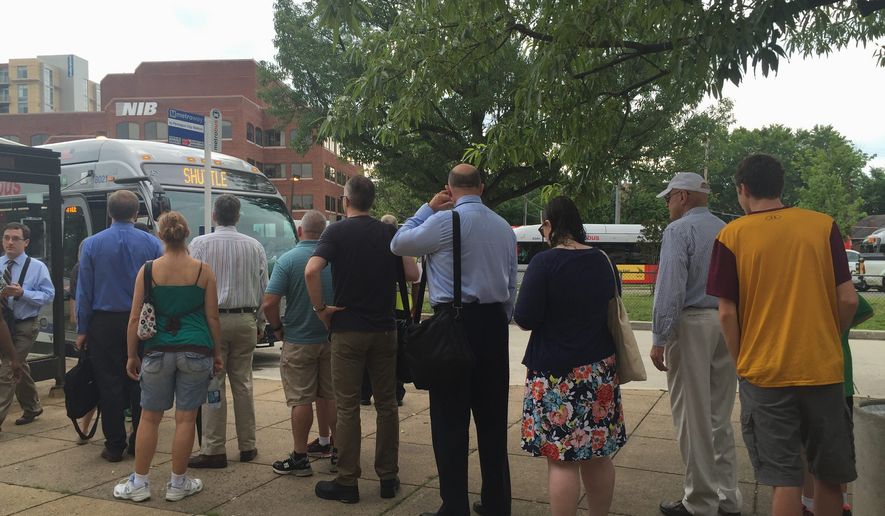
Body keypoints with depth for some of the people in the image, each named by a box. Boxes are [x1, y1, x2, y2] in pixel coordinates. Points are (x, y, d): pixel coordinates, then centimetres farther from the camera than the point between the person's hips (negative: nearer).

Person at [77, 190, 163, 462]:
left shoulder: (92, 244, -2)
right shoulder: (152, 243, -3)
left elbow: (84, 290, -1)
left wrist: (82, 330, 4)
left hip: (105, 324, 0)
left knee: (110, 385, 7)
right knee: (140, 383, 9)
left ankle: (115, 446, 12)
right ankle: (139, 444, 15)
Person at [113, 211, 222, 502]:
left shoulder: (148, 270, -1)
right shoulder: (203, 271, -1)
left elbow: (135, 318, 0)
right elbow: (212, 317, 0)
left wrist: (132, 356, 10)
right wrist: (217, 352, 10)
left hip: (158, 352, 1)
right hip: (196, 351, 0)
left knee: (150, 418, 13)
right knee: (186, 418, 7)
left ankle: (139, 483, 22)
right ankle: (178, 484, 18)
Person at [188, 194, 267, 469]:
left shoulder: (200, 244, -4)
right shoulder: (254, 246, 4)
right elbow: (264, 287, 7)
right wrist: (258, 322, 16)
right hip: (245, 320, 3)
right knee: (243, 383, 10)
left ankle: (214, 450, 2)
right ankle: (247, 446, 17)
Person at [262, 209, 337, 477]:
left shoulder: (288, 260, -12)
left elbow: (269, 304, -17)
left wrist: (278, 329, -1)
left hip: (298, 341, -4)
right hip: (331, 339, 4)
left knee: (301, 400, 2)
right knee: (329, 395, 16)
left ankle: (300, 457, 9)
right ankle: (327, 443, 29)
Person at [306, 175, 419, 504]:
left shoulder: (337, 232, -5)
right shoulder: (388, 233, 4)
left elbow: (311, 271, -21)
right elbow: (412, 274, -2)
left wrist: (320, 308, -9)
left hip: (347, 329, -3)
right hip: (384, 329, 3)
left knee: (348, 407, 4)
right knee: (386, 404, 11)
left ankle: (347, 483, 10)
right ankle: (388, 477, 18)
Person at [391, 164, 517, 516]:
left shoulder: (445, 220, -9)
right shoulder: (504, 227, 11)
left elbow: (398, 244, 4)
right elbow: (511, 285, 15)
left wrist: (427, 208, 11)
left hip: (455, 324, -6)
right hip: (494, 323, 6)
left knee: (451, 421, 1)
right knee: (493, 419, 13)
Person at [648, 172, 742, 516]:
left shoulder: (678, 230, -9)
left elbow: (670, 288, -16)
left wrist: (659, 339, -13)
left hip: (691, 324, -7)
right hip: (728, 324, 7)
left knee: (693, 418, 1)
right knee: (720, 416, 15)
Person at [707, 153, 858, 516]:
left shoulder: (732, 235, -6)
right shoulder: (823, 226, 0)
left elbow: (727, 313, -7)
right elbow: (848, 299, -1)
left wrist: (742, 362, 6)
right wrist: (826, 341, 16)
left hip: (764, 373, -2)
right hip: (823, 370, 2)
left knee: (785, 478, 6)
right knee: (830, 473, 18)